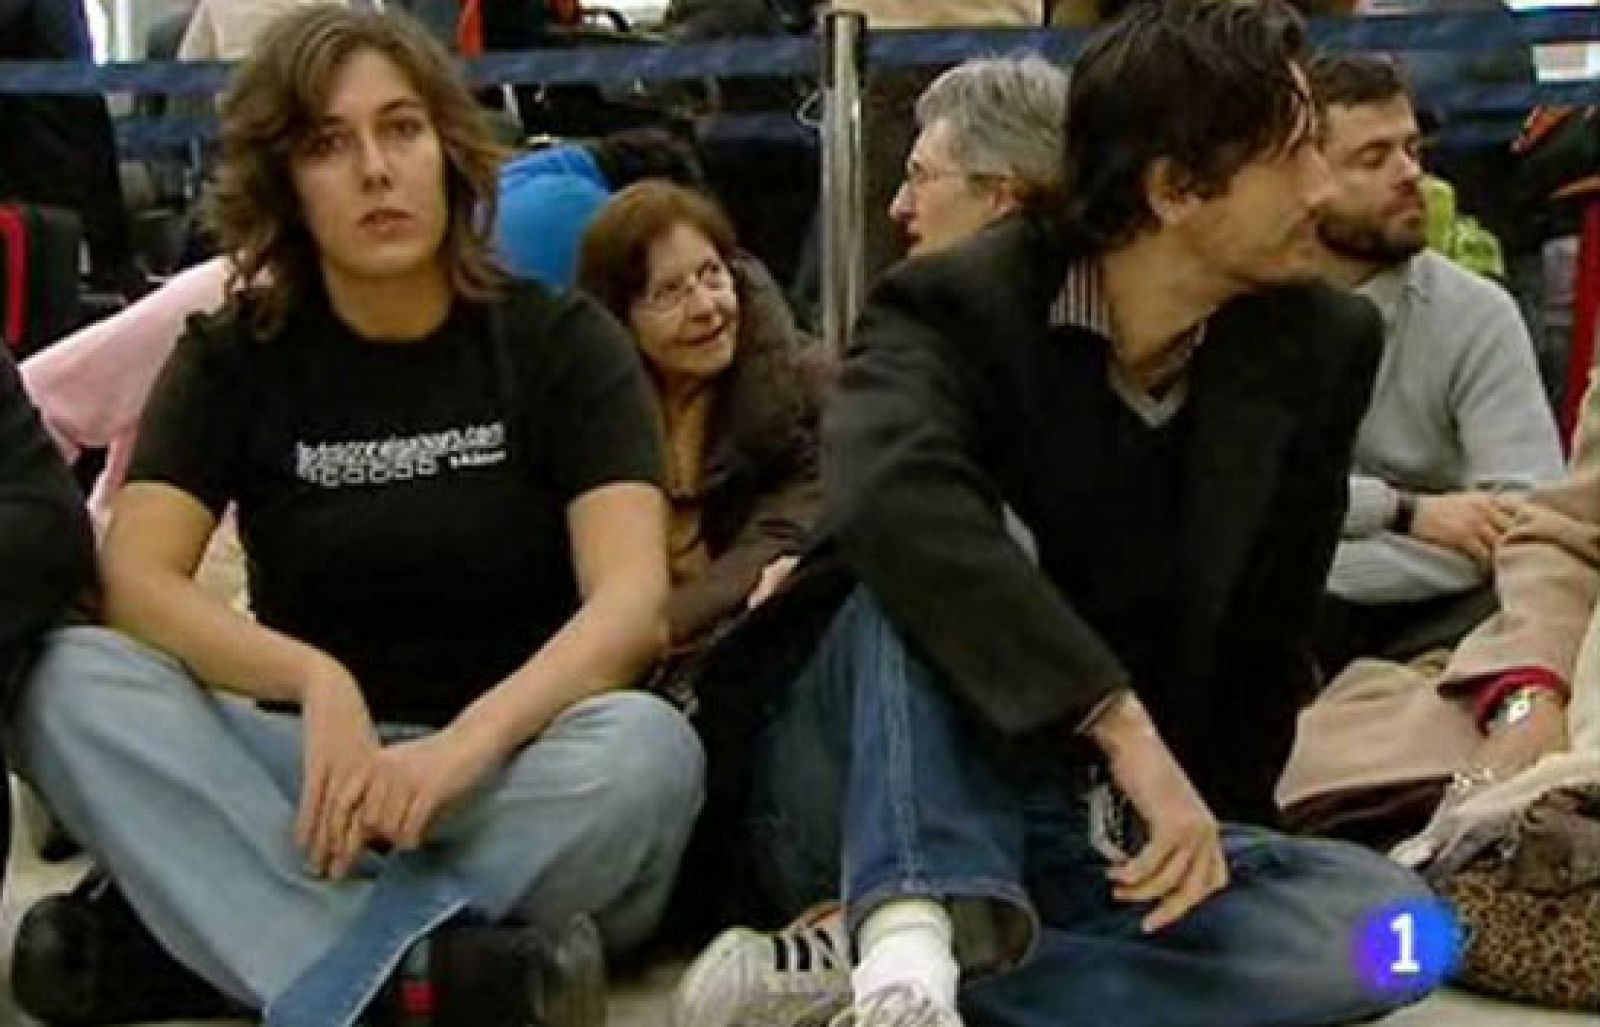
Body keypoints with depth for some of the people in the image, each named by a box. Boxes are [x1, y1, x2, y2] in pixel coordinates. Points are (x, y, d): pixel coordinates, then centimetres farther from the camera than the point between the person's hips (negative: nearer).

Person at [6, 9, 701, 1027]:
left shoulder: (561, 341, -1)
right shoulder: (233, 358, 4)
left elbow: (632, 601, -15)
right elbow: (133, 580, -10)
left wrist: (464, 745, -33)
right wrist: (318, 685, -29)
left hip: (517, 776, -1)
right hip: (308, 778, 2)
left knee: (647, 748, -34)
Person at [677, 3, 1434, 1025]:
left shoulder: (1318, 345, 0)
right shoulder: (960, 306, -14)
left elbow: (1270, 637, 8)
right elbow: (891, 500, -37)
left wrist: (1195, 832, 0)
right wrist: (1125, 727, -41)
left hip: (1097, 834, 4)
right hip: (870, 806, -4)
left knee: (1389, 920, -25)